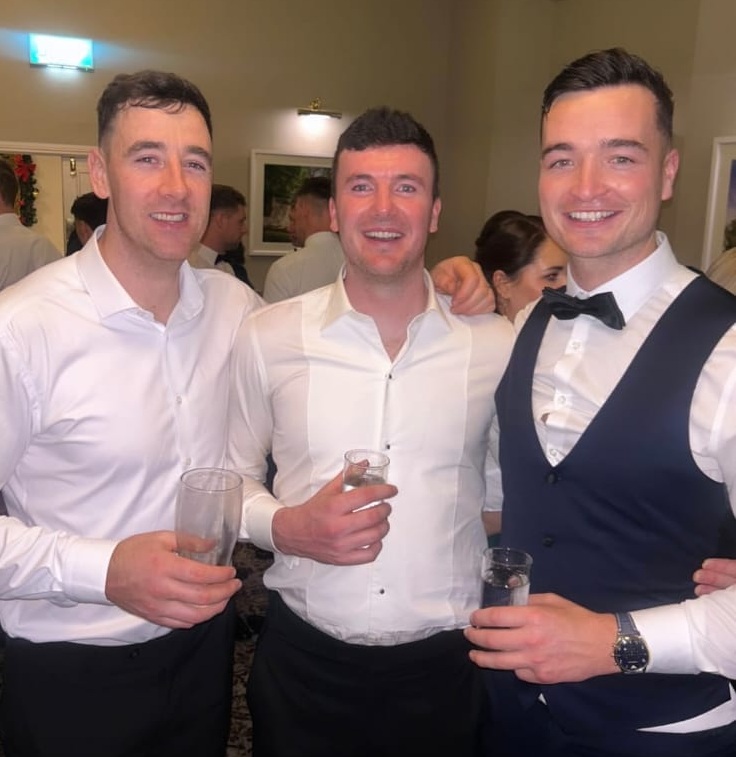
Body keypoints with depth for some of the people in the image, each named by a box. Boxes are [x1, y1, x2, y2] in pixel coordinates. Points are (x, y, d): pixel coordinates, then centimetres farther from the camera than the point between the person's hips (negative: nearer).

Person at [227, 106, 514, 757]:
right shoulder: (267, 337, -6)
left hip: (444, 666, 0)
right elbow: (233, 476, 5)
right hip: (303, 661, 0)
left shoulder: (497, 343, -6)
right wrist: (284, 527, -13)